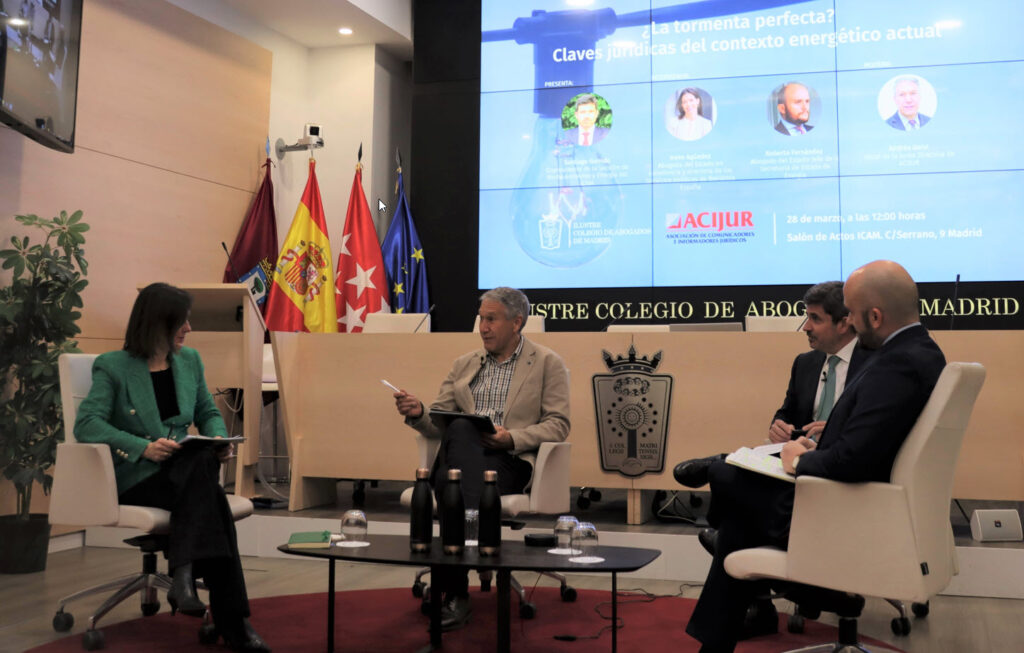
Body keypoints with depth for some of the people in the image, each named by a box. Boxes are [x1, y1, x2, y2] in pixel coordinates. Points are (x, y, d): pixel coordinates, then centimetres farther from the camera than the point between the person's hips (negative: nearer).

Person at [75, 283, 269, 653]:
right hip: (135, 477, -4)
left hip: (185, 473, 4)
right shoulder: (113, 368, -1)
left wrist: (218, 438, -3)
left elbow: (208, 413, 22)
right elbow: (86, 424, -11)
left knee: (205, 474, -34)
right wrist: (144, 447, -25)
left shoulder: (190, 361, 14)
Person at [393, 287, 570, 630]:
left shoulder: (548, 364, 7)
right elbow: (439, 422, 17)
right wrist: (418, 413, -6)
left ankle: (453, 590, -17)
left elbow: (558, 424, -1)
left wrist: (512, 438, -16)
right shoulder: (464, 364, 20)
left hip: (510, 460, -4)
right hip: (461, 456, 4)